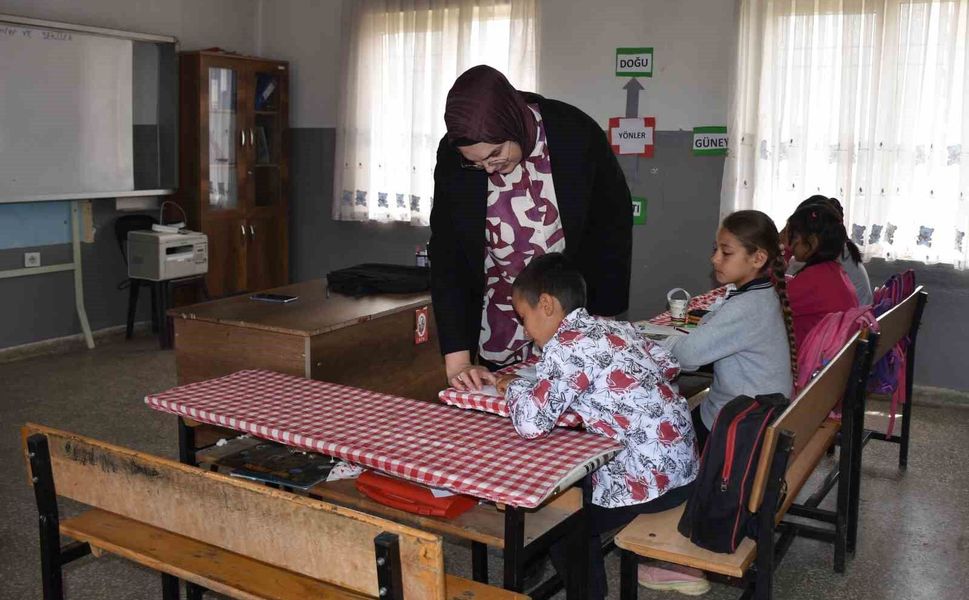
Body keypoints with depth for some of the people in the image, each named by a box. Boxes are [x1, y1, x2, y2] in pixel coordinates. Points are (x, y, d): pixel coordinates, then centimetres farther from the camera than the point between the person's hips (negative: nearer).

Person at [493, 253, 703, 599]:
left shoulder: (565, 346, -17)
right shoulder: (617, 328, 8)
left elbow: (531, 423, -26)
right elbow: (669, 366, 17)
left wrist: (512, 386, -7)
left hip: (649, 479, -8)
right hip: (682, 466, 8)